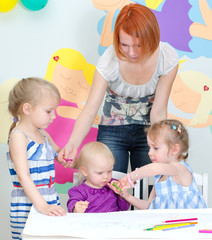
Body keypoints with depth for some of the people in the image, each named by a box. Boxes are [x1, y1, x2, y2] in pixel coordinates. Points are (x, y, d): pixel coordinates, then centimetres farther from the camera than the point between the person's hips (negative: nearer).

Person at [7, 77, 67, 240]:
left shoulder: (43, 134, 14)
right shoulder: (18, 136, -11)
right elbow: (23, 175, -20)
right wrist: (42, 205, -28)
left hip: (50, 202, 7)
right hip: (27, 207, -7)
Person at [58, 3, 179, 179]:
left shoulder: (168, 58, -20)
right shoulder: (110, 59, -22)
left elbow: (158, 112, -14)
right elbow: (90, 110, -25)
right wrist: (72, 144, -40)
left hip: (148, 130, 1)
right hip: (112, 131, 0)